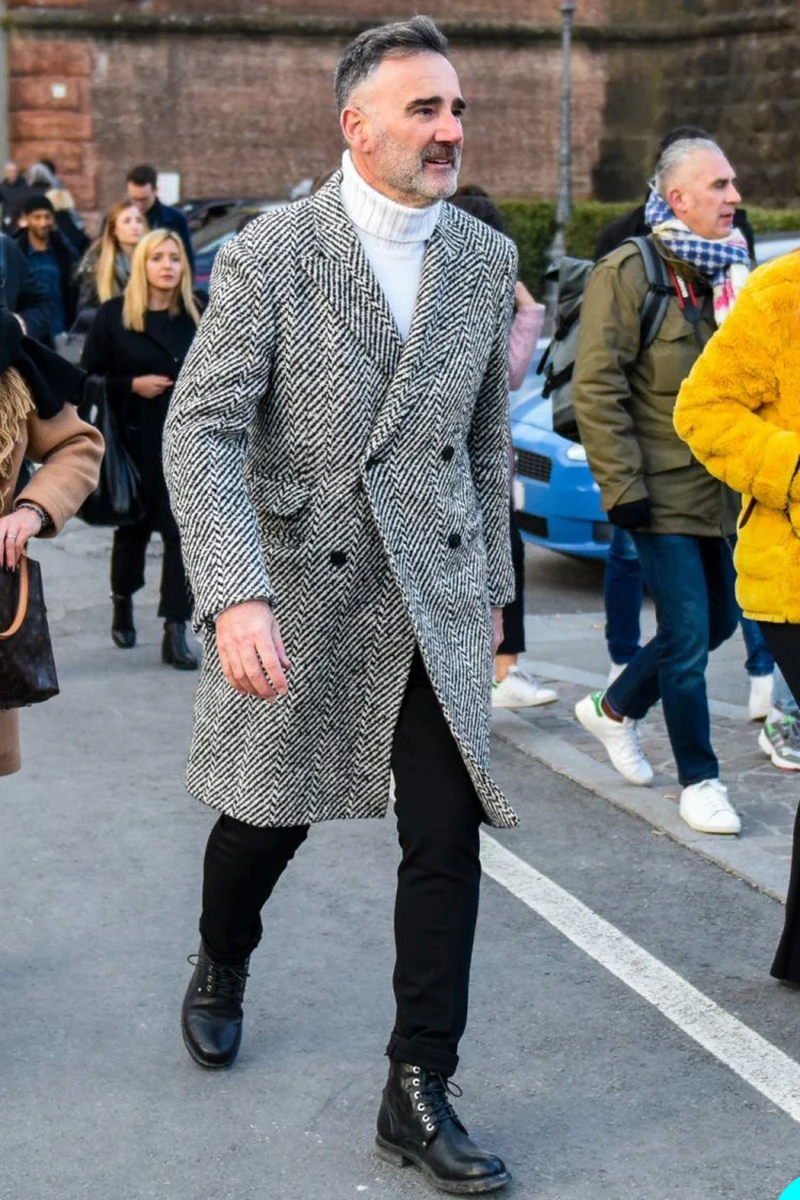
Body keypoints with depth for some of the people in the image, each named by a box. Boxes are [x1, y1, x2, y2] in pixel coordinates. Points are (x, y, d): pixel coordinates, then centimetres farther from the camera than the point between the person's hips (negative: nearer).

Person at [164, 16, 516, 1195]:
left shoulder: (487, 257, 4)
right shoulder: (269, 254, -10)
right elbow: (201, 430, -17)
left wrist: (491, 586, 14)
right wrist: (234, 596, -29)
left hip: (436, 595, 3)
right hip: (299, 588, -2)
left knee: (448, 838, -3)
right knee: (266, 814, 14)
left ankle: (419, 1095, 11)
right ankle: (221, 967, 48)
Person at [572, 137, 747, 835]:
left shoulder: (730, 270, 13)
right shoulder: (628, 272, -11)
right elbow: (596, 389, -15)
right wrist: (623, 485, -18)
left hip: (722, 490, 8)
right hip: (665, 494, -8)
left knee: (717, 622, 15)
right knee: (688, 635, -5)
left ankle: (615, 709, 37)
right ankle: (700, 781, 10)